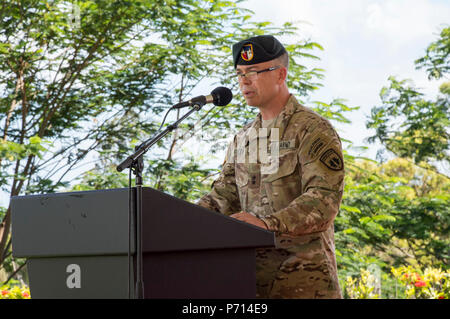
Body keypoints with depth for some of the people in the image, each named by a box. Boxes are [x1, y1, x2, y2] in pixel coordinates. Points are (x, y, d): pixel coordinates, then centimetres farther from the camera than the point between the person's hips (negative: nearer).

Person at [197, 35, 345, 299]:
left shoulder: (313, 130, -6)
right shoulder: (243, 139, 18)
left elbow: (324, 199, -19)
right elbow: (224, 194, 13)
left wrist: (267, 223, -34)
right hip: (252, 272, 6)